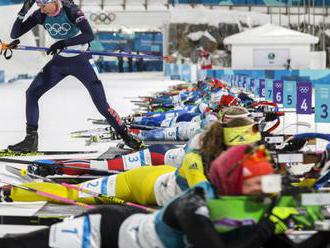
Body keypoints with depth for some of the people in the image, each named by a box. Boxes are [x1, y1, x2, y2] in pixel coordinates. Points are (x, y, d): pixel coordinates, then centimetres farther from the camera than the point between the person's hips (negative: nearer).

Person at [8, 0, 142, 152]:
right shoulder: (40, 15, -9)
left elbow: (89, 35, -31)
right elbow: (15, 34, -9)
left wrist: (63, 43, -35)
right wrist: (23, 12, -24)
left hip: (81, 61, -5)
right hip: (59, 61, 5)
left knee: (102, 105, -7)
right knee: (31, 93, -7)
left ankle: (126, 136, 10)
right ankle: (31, 140, -1)